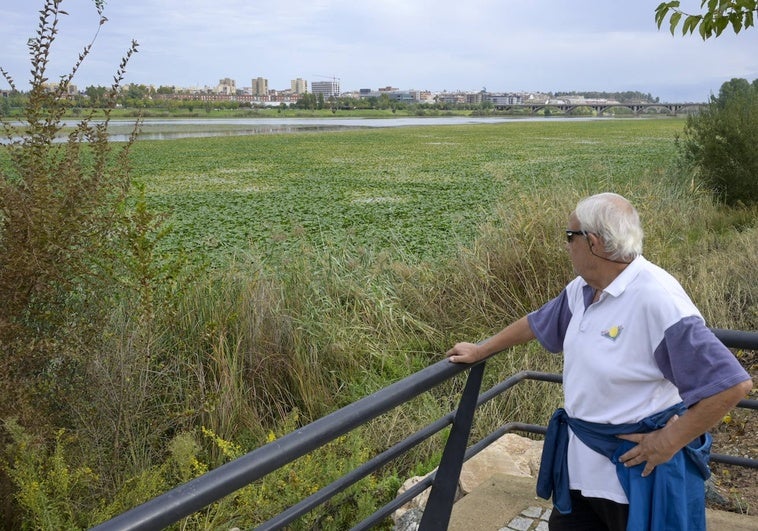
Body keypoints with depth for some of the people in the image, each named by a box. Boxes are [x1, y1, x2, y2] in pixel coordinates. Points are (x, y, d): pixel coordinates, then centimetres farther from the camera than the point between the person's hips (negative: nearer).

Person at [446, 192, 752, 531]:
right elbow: (537, 324, 18)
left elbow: (732, 384, -27)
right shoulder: (582, 289, -1)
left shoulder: (656, 299, -26)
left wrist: (669, 442, -20)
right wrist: (479, 351, 26)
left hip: (638, 470, -7)